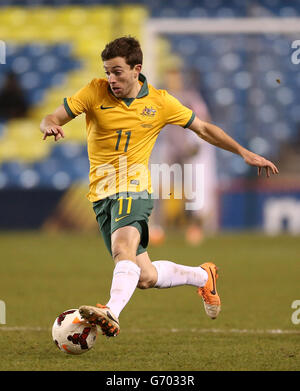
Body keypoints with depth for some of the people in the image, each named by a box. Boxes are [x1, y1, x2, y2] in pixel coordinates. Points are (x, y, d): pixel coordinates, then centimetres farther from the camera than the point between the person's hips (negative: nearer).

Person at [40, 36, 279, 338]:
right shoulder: (95, 92, 0)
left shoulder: (159, 101, 1)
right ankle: (202, 276, 28)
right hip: (101, 193, 3)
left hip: (133, 188, -3)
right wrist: (51, 126, -26)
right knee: (145, 277, 2)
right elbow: (52, 118, -1)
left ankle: (112, 313, -54)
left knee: (123, 249, -33)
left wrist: (244, 153, 9)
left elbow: (203, 128, 13)